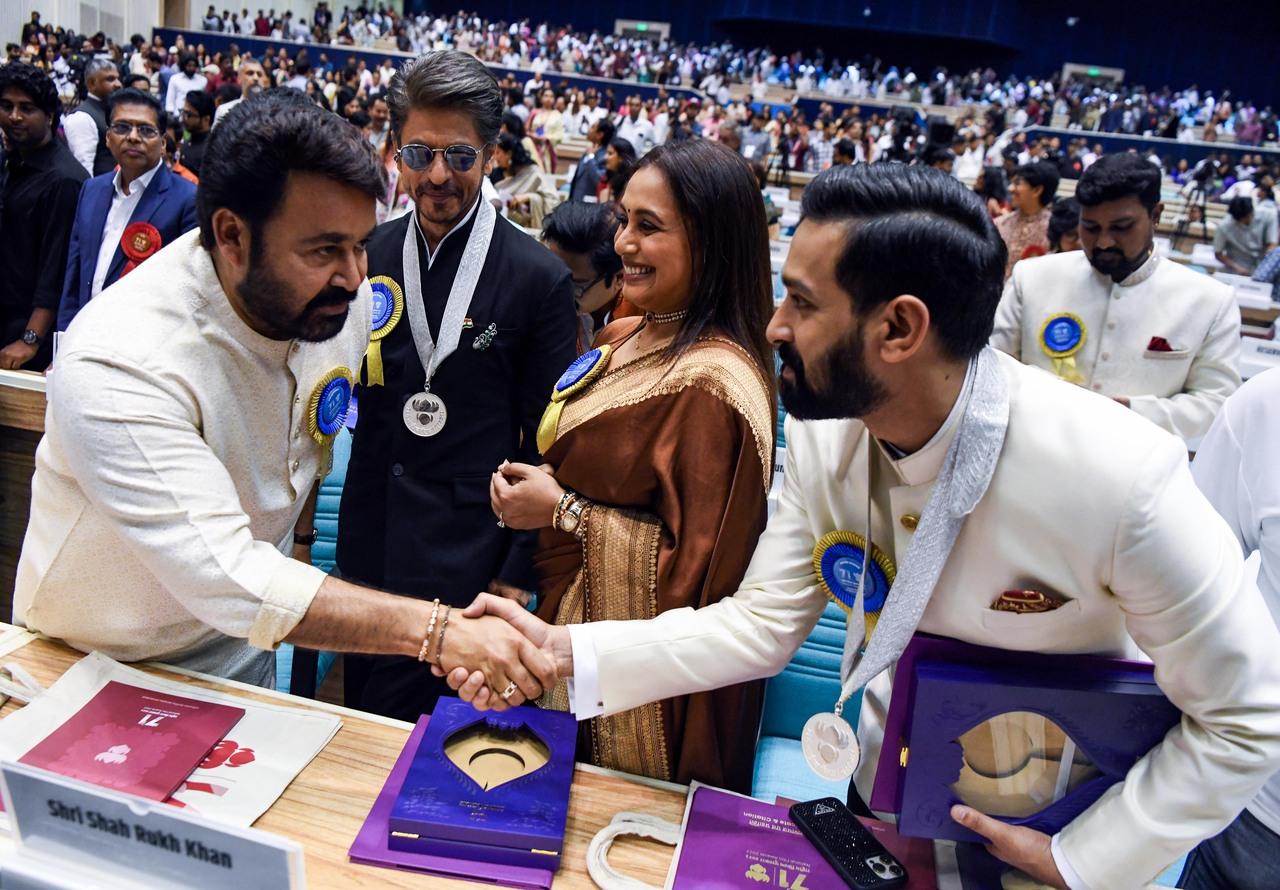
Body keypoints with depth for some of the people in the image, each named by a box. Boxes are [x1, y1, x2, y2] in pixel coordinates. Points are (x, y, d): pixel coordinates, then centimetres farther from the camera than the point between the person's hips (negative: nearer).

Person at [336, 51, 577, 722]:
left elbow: (545, 441, -7)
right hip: (368, 547, 5)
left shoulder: (539, 277, -10)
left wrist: (519, 571, -7)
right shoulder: (367, 257, 3)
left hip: (468, 562, -4)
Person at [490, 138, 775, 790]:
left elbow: (699, 565, -21)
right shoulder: (623, 338, 5)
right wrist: (536, 490, 1)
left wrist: (563, 512, -19)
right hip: (570, 620, 9)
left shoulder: (711, 381, -23)